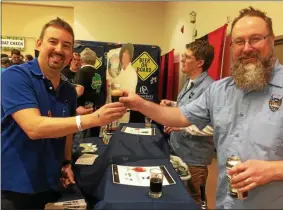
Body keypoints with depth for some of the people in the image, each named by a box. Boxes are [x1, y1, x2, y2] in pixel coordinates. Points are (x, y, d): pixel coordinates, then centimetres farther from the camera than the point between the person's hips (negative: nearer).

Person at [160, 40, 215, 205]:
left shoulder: (209, 87, -24)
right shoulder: (189, 82, 7)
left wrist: (183, 126, -29)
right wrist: (172, 104, 4)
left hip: (193, 158, -9)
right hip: (179, 151, 9)